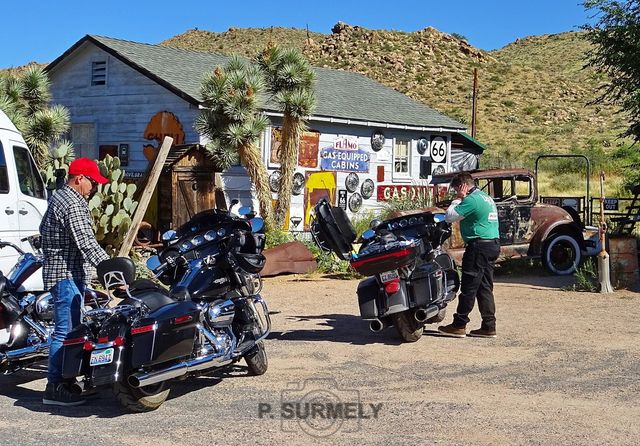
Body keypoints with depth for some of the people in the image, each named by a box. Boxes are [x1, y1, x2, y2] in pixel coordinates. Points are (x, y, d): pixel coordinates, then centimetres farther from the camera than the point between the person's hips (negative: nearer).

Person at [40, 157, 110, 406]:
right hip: (67, 274, -11)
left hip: (58, 271, 11)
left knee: (71, 329, 14)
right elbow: (86, 242, -25)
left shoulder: (59, 198, 17)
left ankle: (69, 380, 21)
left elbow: (44, 230, 28)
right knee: (65, 331, -9)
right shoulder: (73, 204, -17)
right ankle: (55, 388, -7)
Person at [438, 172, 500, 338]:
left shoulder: (471, 200, -14)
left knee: (468, 287, -4)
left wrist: (457, 199, -3)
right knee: (485, 288, 11)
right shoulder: (486, 197, 18)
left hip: (479, 246, -10)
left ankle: (459, 326, 1)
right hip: (493, 244, 10)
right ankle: (489, 326, 11)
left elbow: (449, 217, -13)